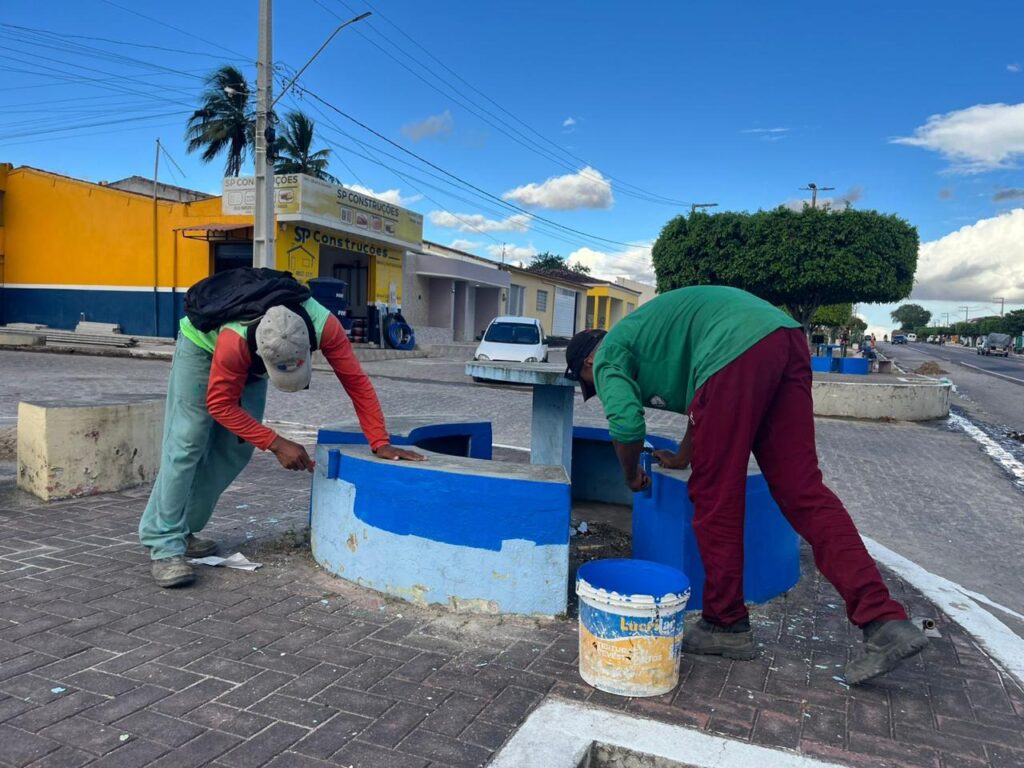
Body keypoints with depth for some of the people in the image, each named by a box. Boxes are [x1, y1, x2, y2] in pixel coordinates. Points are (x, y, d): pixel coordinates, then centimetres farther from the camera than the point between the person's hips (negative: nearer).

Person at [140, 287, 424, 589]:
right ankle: (164, 545, -8)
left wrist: (380, 443, -31)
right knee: (187, 444, -14)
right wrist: (276, 444, -36)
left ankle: (181, 532, 14)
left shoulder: (324, 325, -37)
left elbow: (356, 380, -29)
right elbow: (220, 404, -32)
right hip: (202, 344, -4)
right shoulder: (235, 340, -44)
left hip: (249, 358, 4)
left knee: (235, 449, 1)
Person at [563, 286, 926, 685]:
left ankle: (727, 625, 16)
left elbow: (626, 424, -3)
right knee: (803, 491, 6)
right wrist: (683, 457, 58)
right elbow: (709, 405, 45)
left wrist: (632, 476, 17)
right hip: (785, 338, 9)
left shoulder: (608, 354, 13)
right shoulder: (648, 330, 38)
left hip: (736, 351, -9)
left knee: (715, 498, 4)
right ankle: (885, 621, 0)